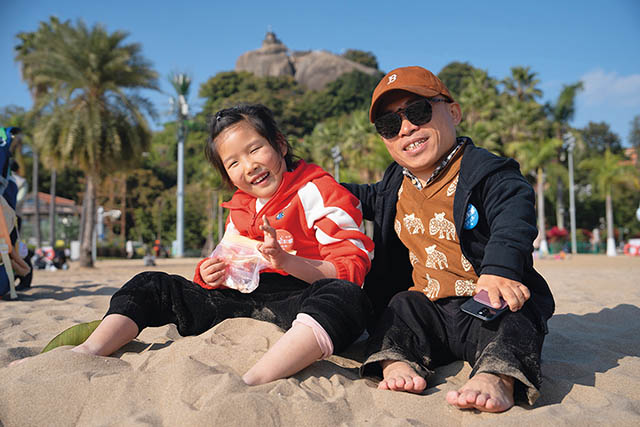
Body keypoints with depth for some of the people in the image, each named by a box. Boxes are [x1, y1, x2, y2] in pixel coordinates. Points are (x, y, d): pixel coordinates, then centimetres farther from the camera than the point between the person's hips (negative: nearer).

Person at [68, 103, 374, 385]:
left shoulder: (317, 193, -3)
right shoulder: (240, 210, 19)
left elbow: (352, 269, -13)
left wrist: (286, 261, -28)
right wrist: (212, 275, -2)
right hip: (241, 302, 6)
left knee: (346, 297, -41)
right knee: (151, 285, 6)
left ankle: (253, 379, -55)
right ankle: (90, 351, -10)